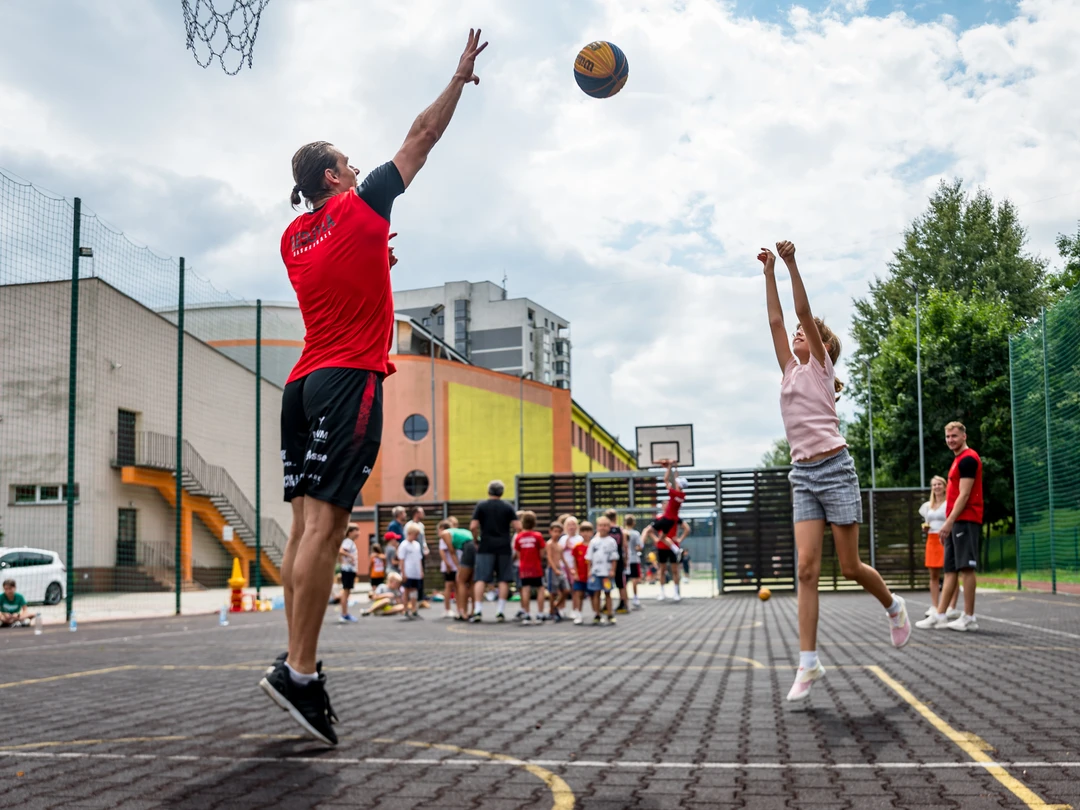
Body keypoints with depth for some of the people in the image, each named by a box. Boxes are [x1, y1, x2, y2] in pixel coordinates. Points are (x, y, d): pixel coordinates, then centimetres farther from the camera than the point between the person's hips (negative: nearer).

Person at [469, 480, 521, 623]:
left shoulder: (481, 506, 2)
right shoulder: (508, 507, 4)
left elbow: (473, 526, -6)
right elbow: (518, 527, -3)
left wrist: (476, 541, 7)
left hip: (485, 547, -1)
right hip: (504, 548, 1)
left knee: (481, 579, 0)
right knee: (503, 580, 6)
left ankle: (477, 611, -7)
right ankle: (501, 612, 3)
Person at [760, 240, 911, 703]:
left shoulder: (821, 365, 3)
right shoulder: (791, 369, 17)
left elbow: (803, 312, -8)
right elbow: (776, 320, 14)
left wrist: (792, 264, -12)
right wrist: (769, 272, 16)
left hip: (833, 469, -5)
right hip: (803, 474, 5)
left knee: (850, 567, 1)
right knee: (807, 567, -5)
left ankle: (893, 607, 32)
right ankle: (808, 663, -6)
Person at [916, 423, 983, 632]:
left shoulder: (968, 459, -10)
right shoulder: (958, 459, 20)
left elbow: (964, 494, -16)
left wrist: (949, 521, -19)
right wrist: (950, 523, 19)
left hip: (965, 520, -10)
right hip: (957, 522, 10)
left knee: (966, 567, -9)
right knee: (950, 570, 8)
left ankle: (969, 618, -7)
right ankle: (940, 616, 10)